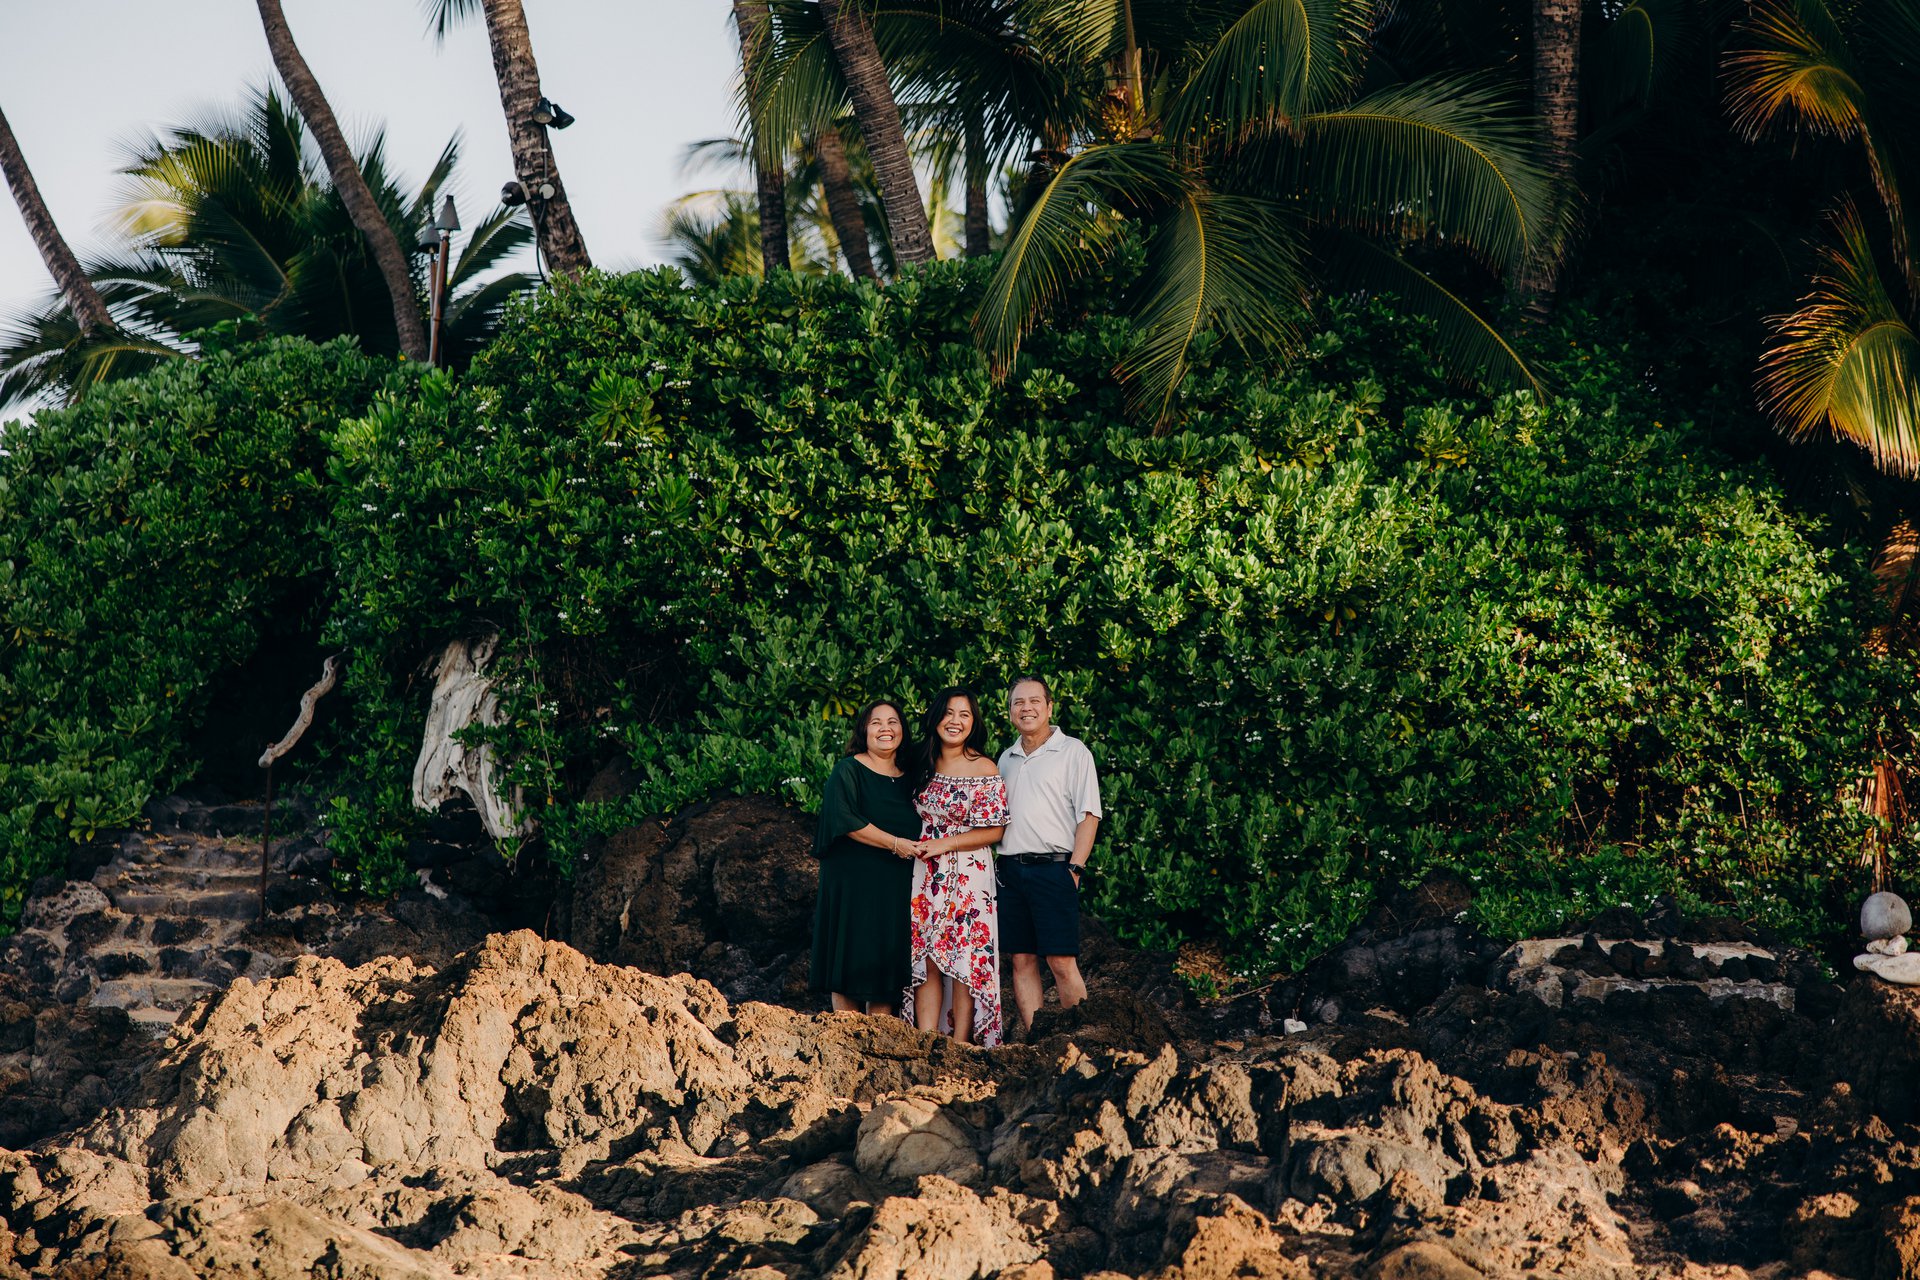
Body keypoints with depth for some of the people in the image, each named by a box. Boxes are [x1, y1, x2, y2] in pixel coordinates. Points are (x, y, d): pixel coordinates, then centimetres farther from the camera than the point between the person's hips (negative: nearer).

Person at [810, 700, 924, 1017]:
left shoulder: (908, 779, 14)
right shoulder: (848, 771, -2)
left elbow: (918, 831, 24)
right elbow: (845, 820, -15)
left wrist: (917, 848, 2)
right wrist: (894, 844, -18)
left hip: (896, 888, 5)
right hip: (853, 883, -5)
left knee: (887, 968, 3)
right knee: (849, 965, -6)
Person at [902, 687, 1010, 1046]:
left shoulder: (983, 769, -6)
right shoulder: (922, 763, 9)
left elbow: (995, 830, -6)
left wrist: (944, 844, -13)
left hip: (967, 872, -4)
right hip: (924, 872, 4)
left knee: (965, 956, -4)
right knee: (924, 956, 0)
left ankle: (961, 1046, 1)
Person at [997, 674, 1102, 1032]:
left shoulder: (1072, 752, 1)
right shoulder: (1006, 758, 19)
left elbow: (1089, 815, -4)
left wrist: (1075, 868, -12)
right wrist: (997, 865, 10)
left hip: (1052, 868, -6)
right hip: (1011, 869, 6)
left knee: (1062, 962, -10)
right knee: (1021, 960, 3)